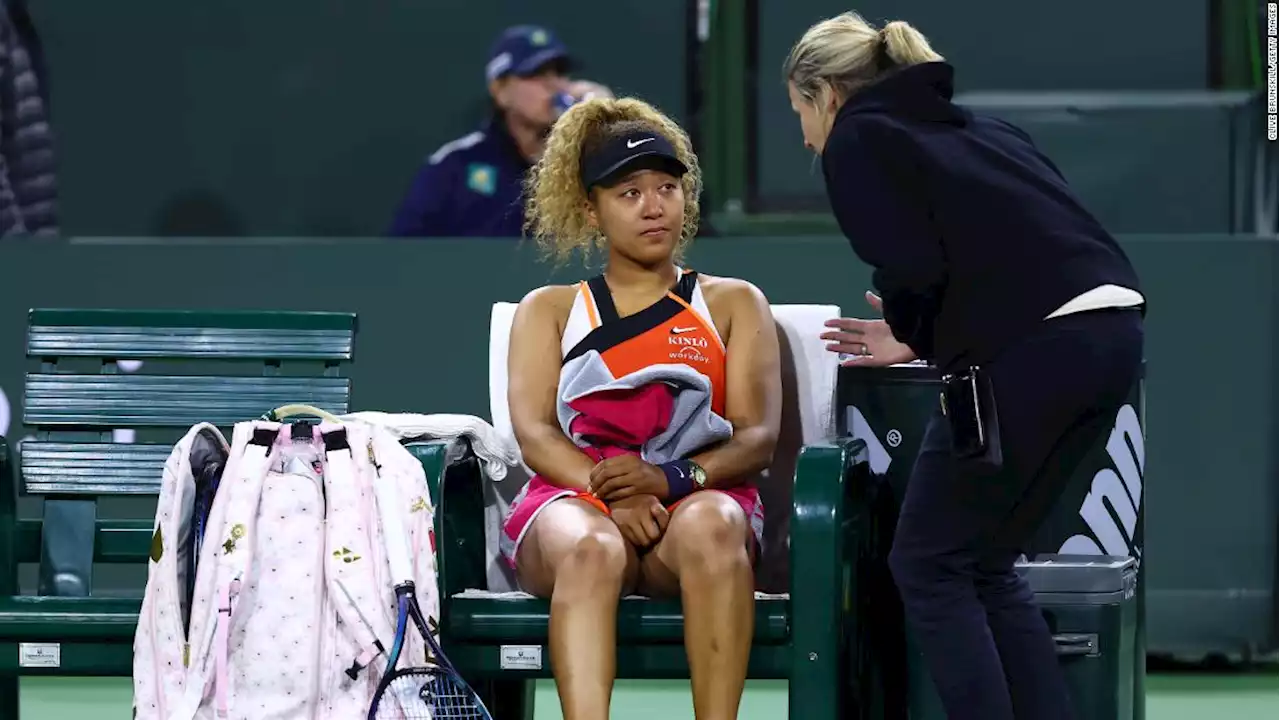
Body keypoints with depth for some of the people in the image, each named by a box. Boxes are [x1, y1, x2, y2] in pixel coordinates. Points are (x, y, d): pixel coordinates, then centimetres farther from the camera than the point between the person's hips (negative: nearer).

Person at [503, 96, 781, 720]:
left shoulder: (733, 304, 23)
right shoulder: (548, 310, 24)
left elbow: (758, 437, 7)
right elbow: (534, 433, 6)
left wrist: (672, 477, -16)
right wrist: (611, 490, -17)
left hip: (696, 497, 0)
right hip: (573, 497, 0)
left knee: (710, 526, -38)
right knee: (591, 549, -38)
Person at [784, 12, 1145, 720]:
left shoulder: (857, 139, 5)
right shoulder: (971, 127, 28)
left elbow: (911, 270, -8)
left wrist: (913, 330, 13)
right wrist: (921, 336, 28)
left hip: (1034, 353, -8)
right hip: (1111, 334, 8)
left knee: (929, 564, 5)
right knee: (985, 564, 18)